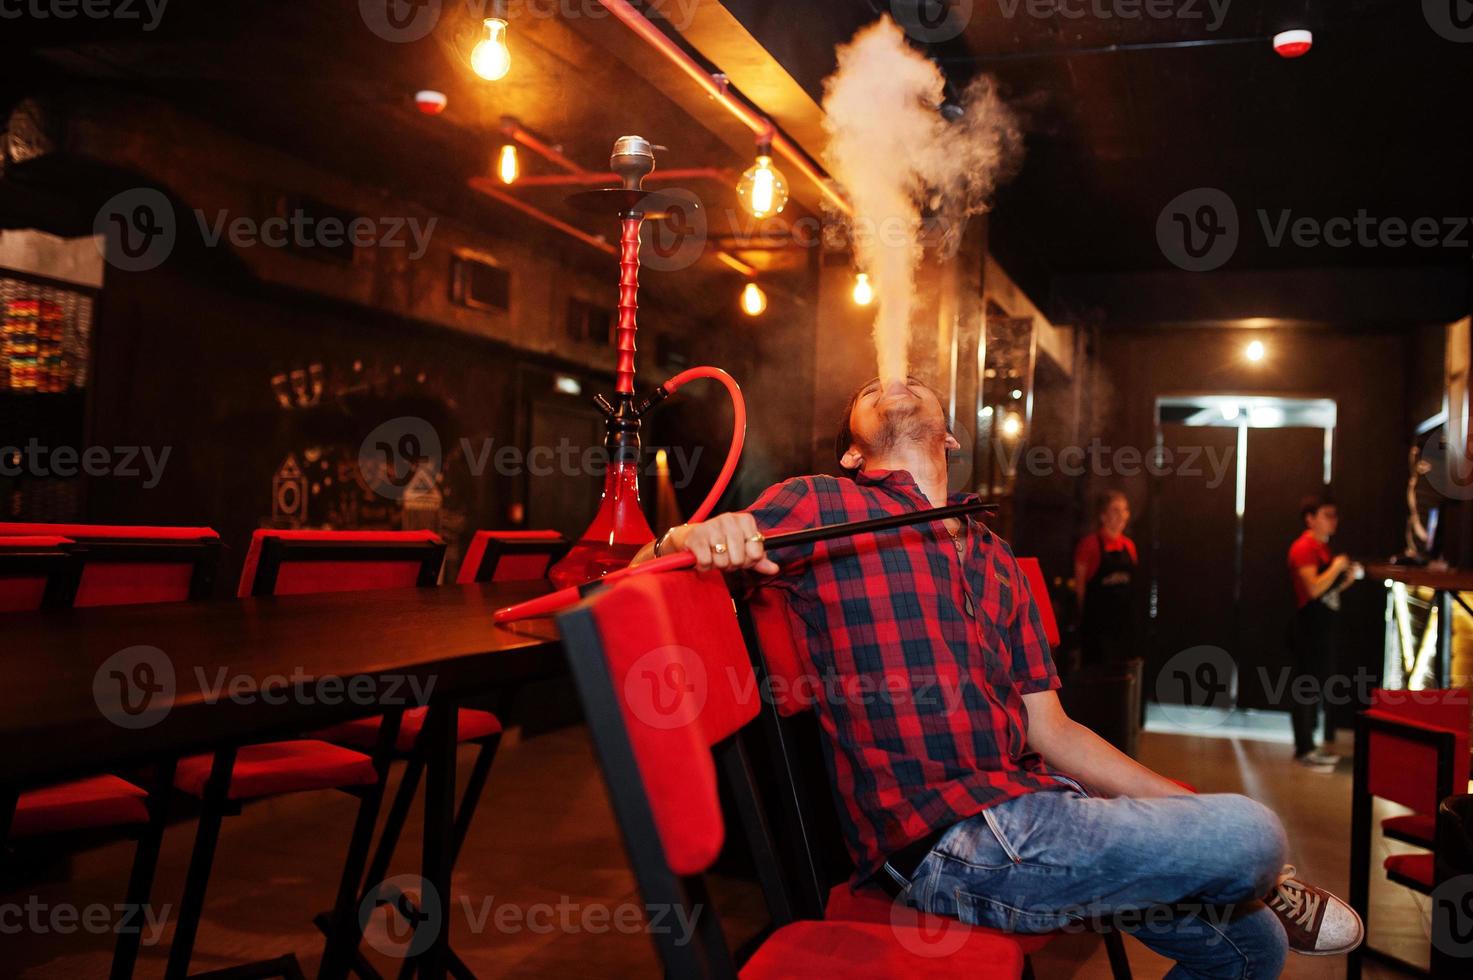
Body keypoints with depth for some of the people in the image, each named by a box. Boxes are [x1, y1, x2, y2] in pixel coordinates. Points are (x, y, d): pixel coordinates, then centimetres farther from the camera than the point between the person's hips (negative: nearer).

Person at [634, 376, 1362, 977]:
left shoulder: (994, 558, 18)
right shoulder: (817, 507, 0)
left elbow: (1048, 730, 17)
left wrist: (1189, 807, 10)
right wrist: (685, 537, -25)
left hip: (1028, 797, 7)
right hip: (947, 844, -7)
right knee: (1252, 837, -16)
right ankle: (1258, 885, 18)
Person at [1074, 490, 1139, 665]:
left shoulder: (1129, 545, 10)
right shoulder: (1089, 544, -7)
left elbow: (1131, 583, 17)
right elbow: (1080, 585, -4)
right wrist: (1084, 616, -2)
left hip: (1125, 619, 6)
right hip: (1098, 620, -6)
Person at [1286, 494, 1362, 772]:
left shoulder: (1323, 548, 16)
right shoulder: (1304, 547, -14)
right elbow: (1314, 588, -24)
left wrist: (1350, 577, 6)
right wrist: (1337, 567, -14)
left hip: (1323, 627, 10)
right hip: (1308, 627, -10)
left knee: (1318, 687, 14)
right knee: (1307, 686, -5)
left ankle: (1306, 744, 23)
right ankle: (1305, 750, 1)